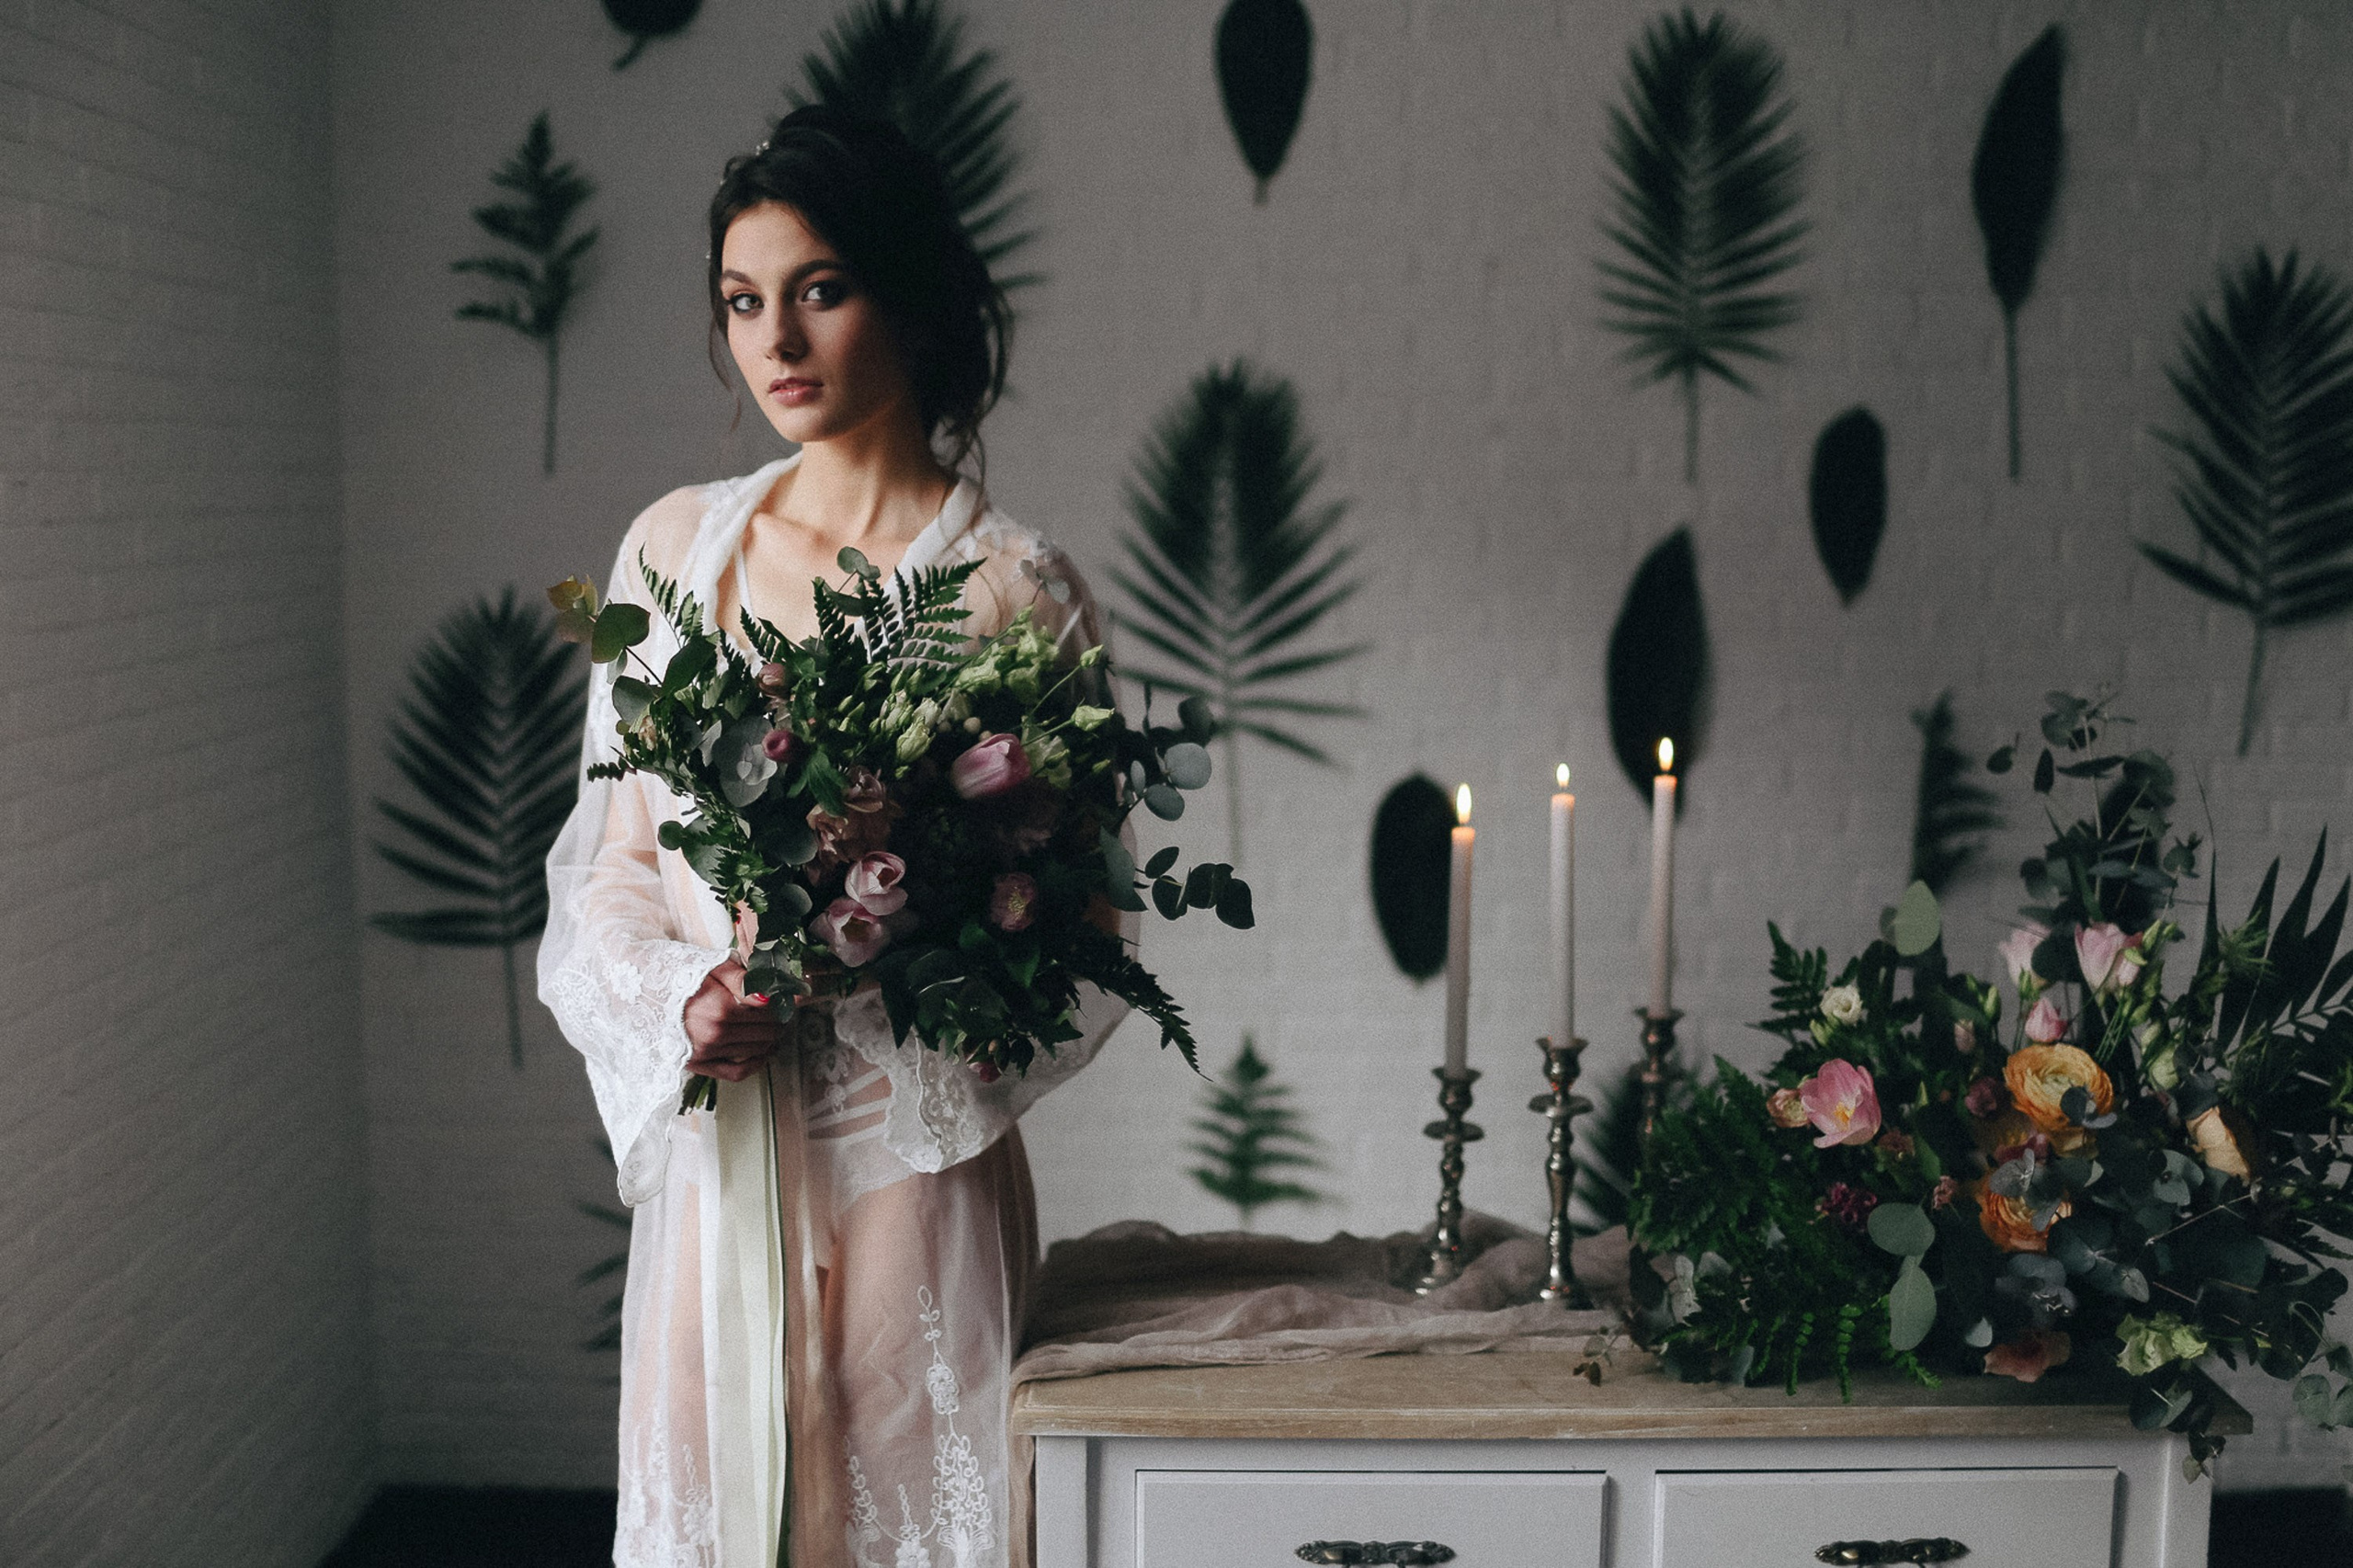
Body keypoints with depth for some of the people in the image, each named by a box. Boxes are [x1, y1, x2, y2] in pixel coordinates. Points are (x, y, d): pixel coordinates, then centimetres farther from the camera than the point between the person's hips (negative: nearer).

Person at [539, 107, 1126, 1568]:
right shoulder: (677, 543, 6)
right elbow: (611, 863, 9)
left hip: (902, 1162, -4)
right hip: (708, 1149, 4)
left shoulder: (1013, 585, -8)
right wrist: (684, 1003, -11)